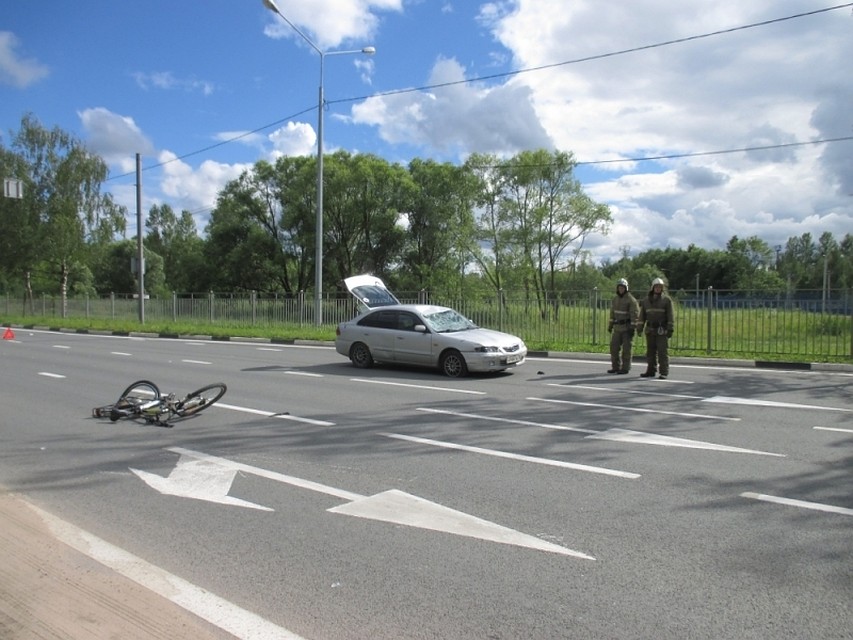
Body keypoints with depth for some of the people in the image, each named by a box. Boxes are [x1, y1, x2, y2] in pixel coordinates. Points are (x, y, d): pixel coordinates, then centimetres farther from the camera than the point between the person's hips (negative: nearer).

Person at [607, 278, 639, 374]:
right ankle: (615, 367, 12)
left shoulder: (631, 299, -10)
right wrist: (610, 325, 15)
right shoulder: (615, 299, 11)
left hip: (627, 327, -6)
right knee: (614, 347, 4)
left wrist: (632, 327, -18)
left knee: (626, 348, -4)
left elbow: (635, 314, -13)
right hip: (617, 327, 6)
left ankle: (625, 368, 2)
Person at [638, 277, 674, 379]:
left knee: (662, 351, -6)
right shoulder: (646, 300, 8)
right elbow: (642, 315, 11)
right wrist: (640, 328, 6)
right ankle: (651, 371, 14)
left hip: (662, 330, -4)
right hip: (650, 330, 4)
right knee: (651, 351, 7)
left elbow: (670, 315, -7)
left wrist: (670, 329, -13)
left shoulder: (666, 300, -3)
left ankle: (664, 373, -5)